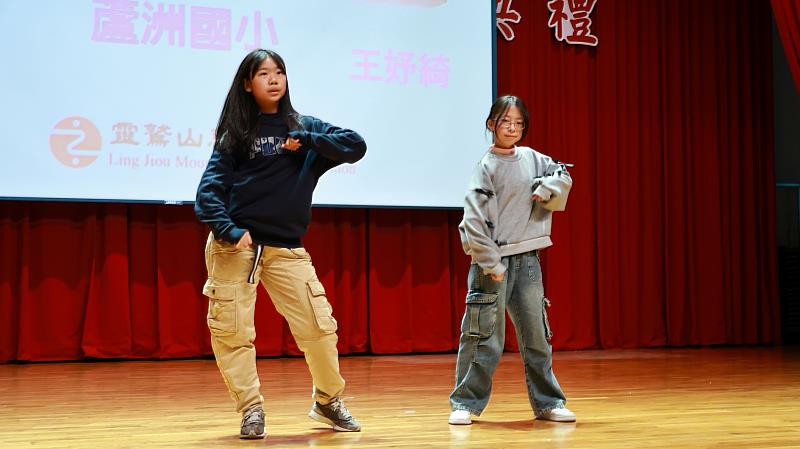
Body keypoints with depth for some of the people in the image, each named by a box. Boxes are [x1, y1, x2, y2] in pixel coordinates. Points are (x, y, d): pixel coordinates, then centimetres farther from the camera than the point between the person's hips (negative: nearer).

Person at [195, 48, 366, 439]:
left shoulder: (302, 127, 11)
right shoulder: (235, 133, 5)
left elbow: (356, 145, 0)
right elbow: (209, 190, -2)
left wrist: (306, 140, -10)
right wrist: (229, 231, -18)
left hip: (286, 248, 1)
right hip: (235, 245, -1)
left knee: (319, 325, -3)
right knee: (232, 333, -4)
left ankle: (328, 401, 19)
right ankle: (251, 409, 11)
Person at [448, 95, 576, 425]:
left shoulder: (531, 159, 10)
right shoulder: (485, 166, -5)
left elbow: (563, 177, 17)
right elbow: (475, 219, -11)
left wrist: (548, 188, -5)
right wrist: (491, 263, -16)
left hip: (527, 259, 5)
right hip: (493, 260, -5)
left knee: (536, 334, 9)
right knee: (485, 338, -5)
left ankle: (548, 402, 18)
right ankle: (466, 403, 5)